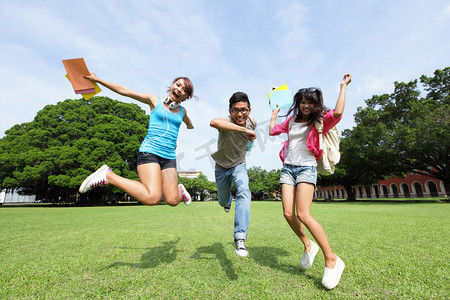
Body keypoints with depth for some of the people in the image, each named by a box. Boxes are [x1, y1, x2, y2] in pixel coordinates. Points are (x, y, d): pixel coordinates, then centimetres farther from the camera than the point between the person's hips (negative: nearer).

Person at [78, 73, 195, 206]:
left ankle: (179, 189, 27)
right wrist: (97, 80, 10)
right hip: (149, 152, -3)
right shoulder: (154, 100, 8)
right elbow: (124, 91, 9)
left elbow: (189, 123, 40)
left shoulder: (182, 111, 16)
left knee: (172, 201, -10)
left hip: (169, 157, 4)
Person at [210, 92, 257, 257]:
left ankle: (240, 238, -25)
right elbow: (213, 122, -57)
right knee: (223, 201, 18)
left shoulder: (252, 121, -13)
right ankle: (228, 201, 58)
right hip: (221, 167, -1)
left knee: (244, 192, -29)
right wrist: (243, 129, -57)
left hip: (239, 165, 1)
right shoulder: (226, 121, -30)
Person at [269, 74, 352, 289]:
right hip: (288, 168, 5)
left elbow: (337, 113, -19)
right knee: (288, 214, -5)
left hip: (306, 168, -5)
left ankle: (332, 260, -2)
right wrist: (275, 113, 33)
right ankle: (308, 246, 20)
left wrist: (343, 87, -5)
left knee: (303, 215, -18)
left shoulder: (320, 121, 2)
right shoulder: (292, 120, 16)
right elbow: (272, 131, 26)